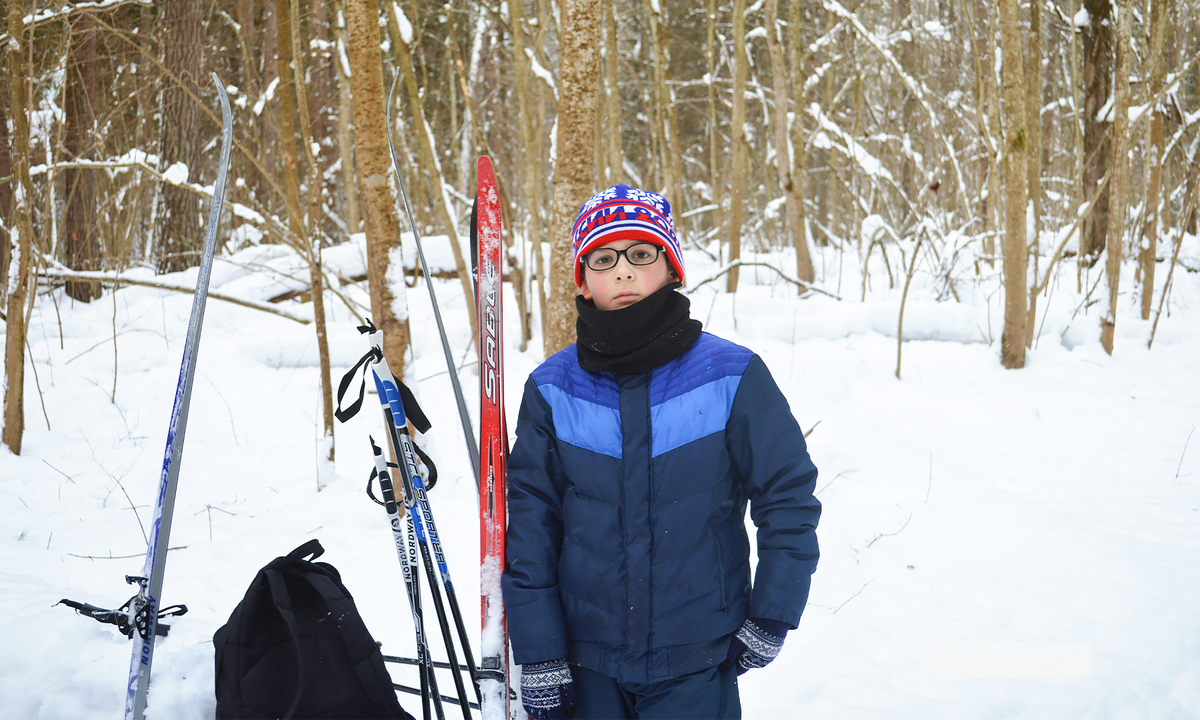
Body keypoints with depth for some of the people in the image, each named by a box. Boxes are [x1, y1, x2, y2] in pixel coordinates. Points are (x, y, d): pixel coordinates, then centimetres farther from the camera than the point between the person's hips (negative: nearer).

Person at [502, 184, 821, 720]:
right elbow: (531, 524, 0)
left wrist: (770, 619, -1)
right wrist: (538, 657, -2)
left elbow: (789, 498, -1)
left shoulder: (732, 377, -8)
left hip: (698, 665, -1)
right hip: (586, 665, 2)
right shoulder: (553, 389, -3)